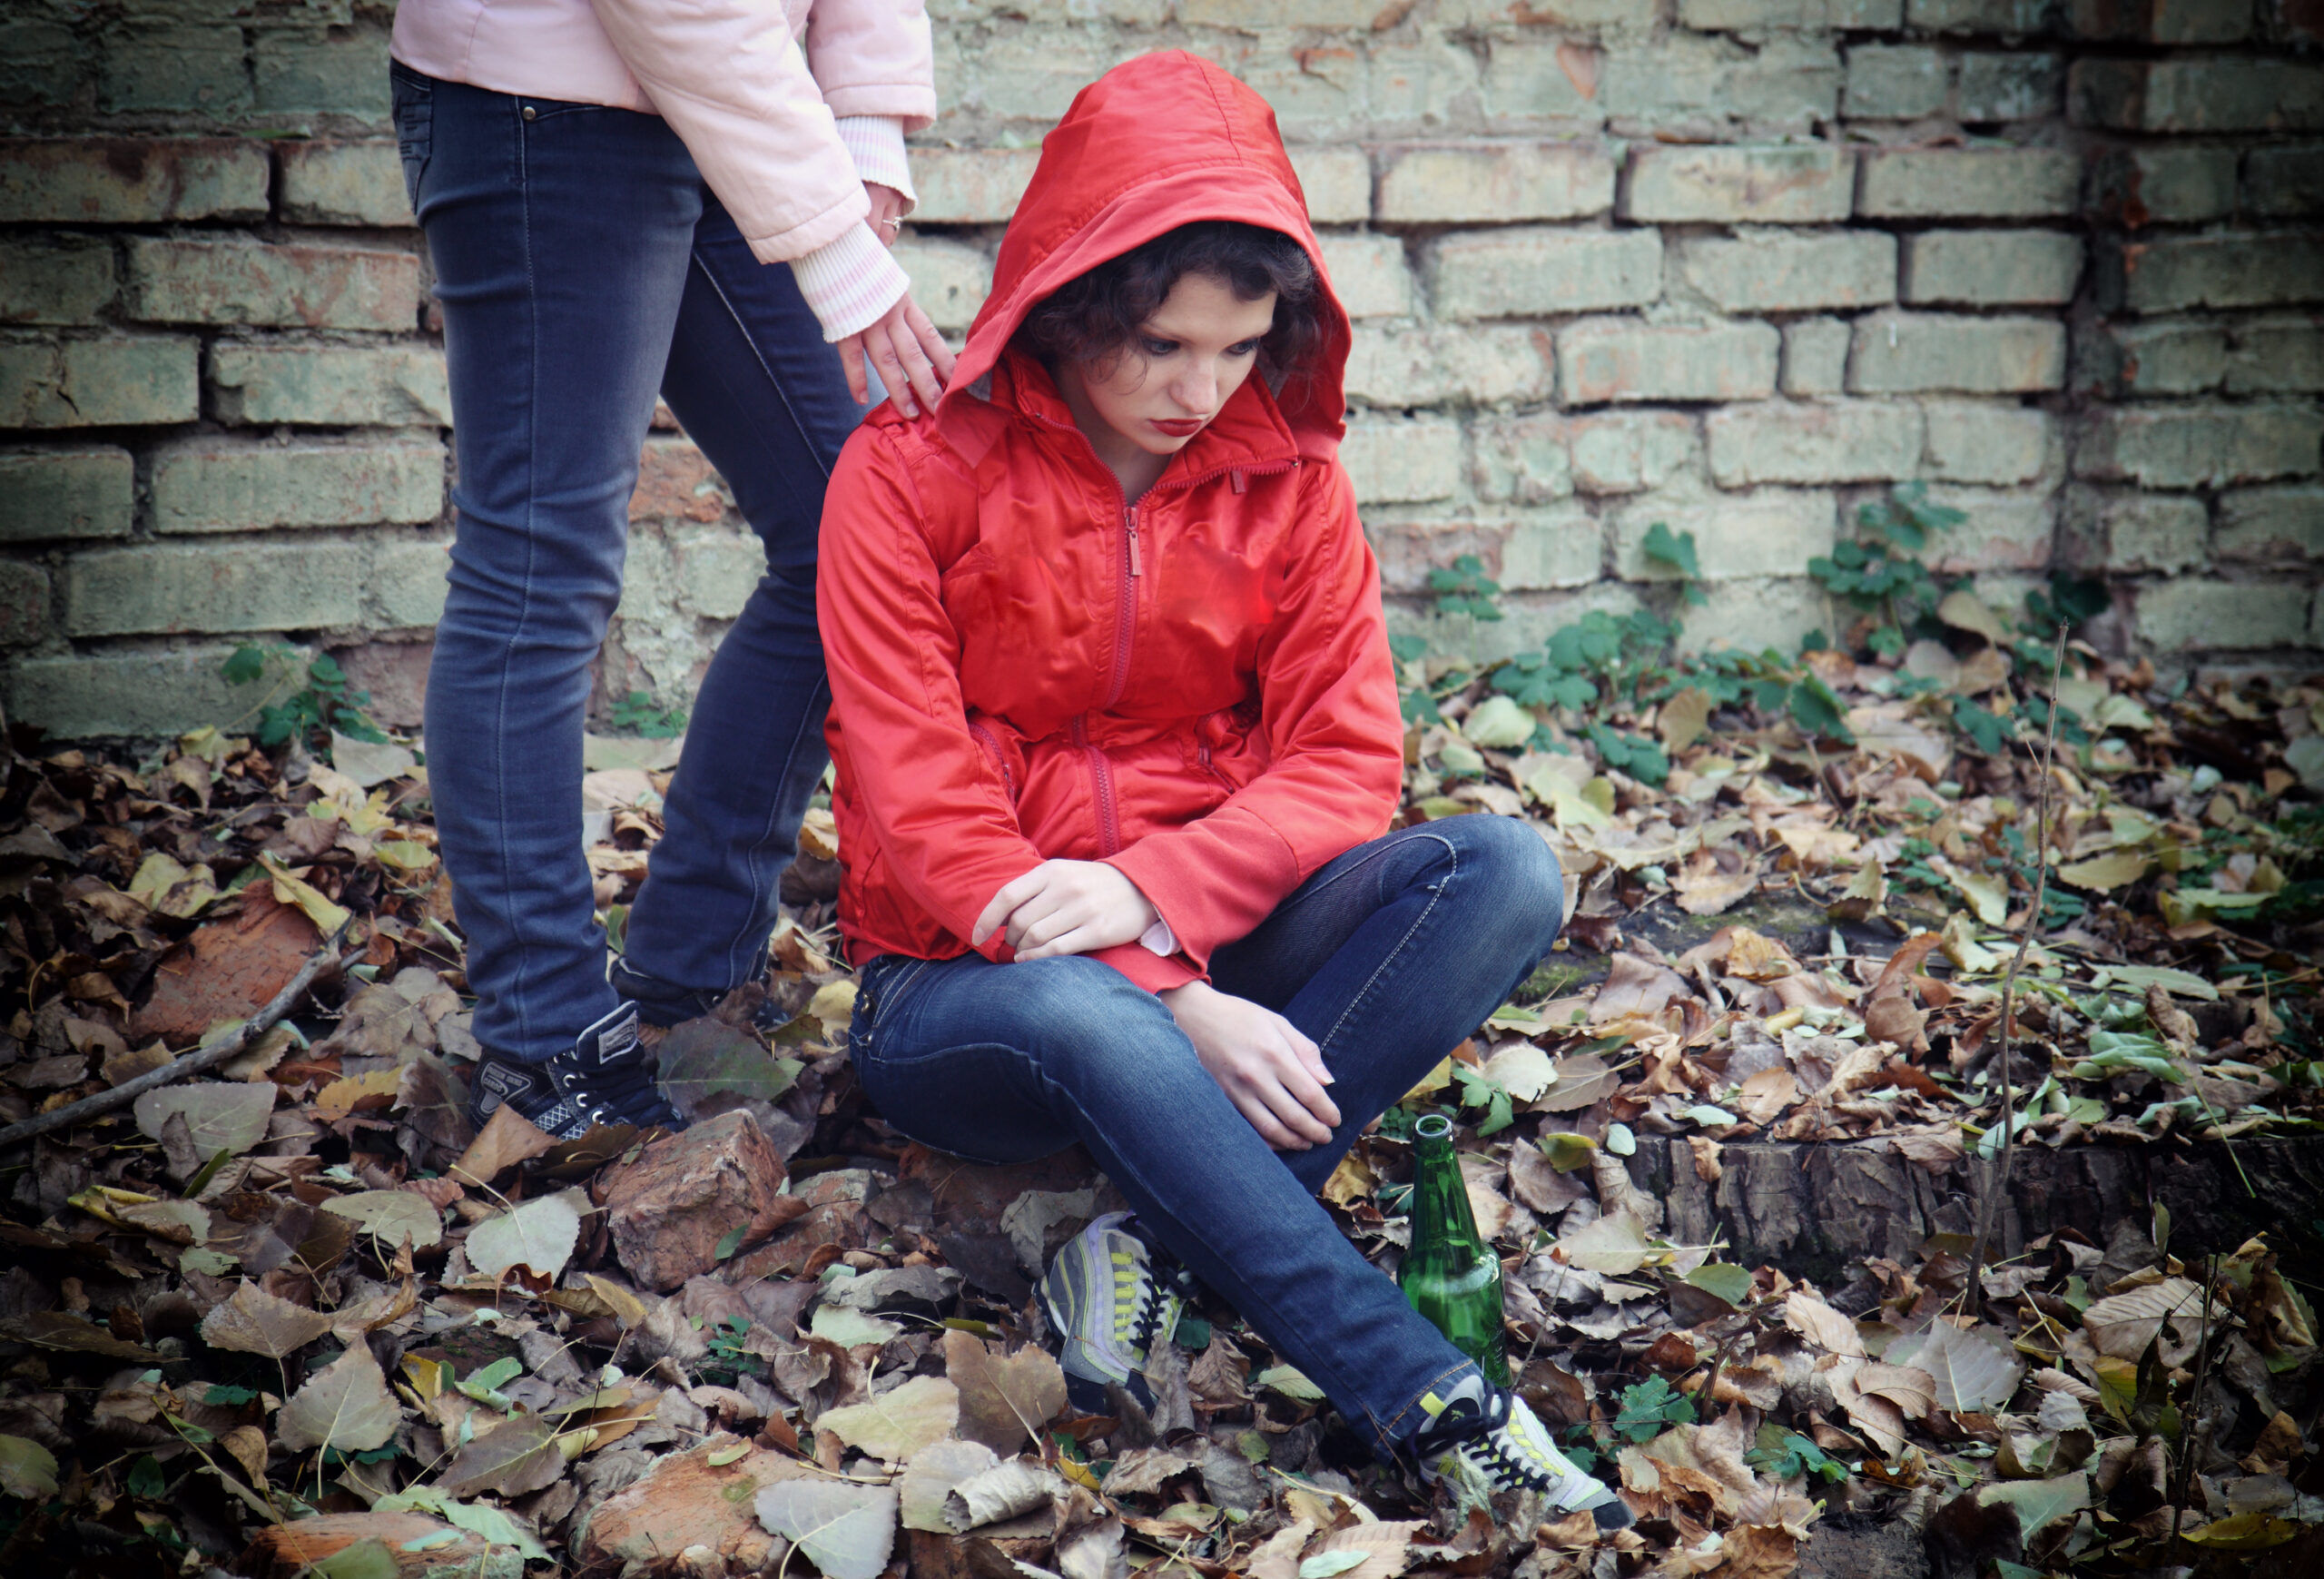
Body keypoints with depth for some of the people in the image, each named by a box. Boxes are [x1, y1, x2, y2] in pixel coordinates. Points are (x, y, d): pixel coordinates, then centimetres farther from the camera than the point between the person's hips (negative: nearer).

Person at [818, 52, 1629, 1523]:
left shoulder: (1289, 479, 1)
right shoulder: (913, 473, -10)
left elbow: (1344, 765, -4)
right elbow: (922, 814, -14)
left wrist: (1151, 895, -25)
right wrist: (1170, 1007, -26)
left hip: (1211, 945, 4)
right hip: (970, 981, -4)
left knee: (1508, 870, -23)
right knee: (1081, 1018, -41)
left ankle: (1157, 1242, -30)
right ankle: (1437, 1411, -37)